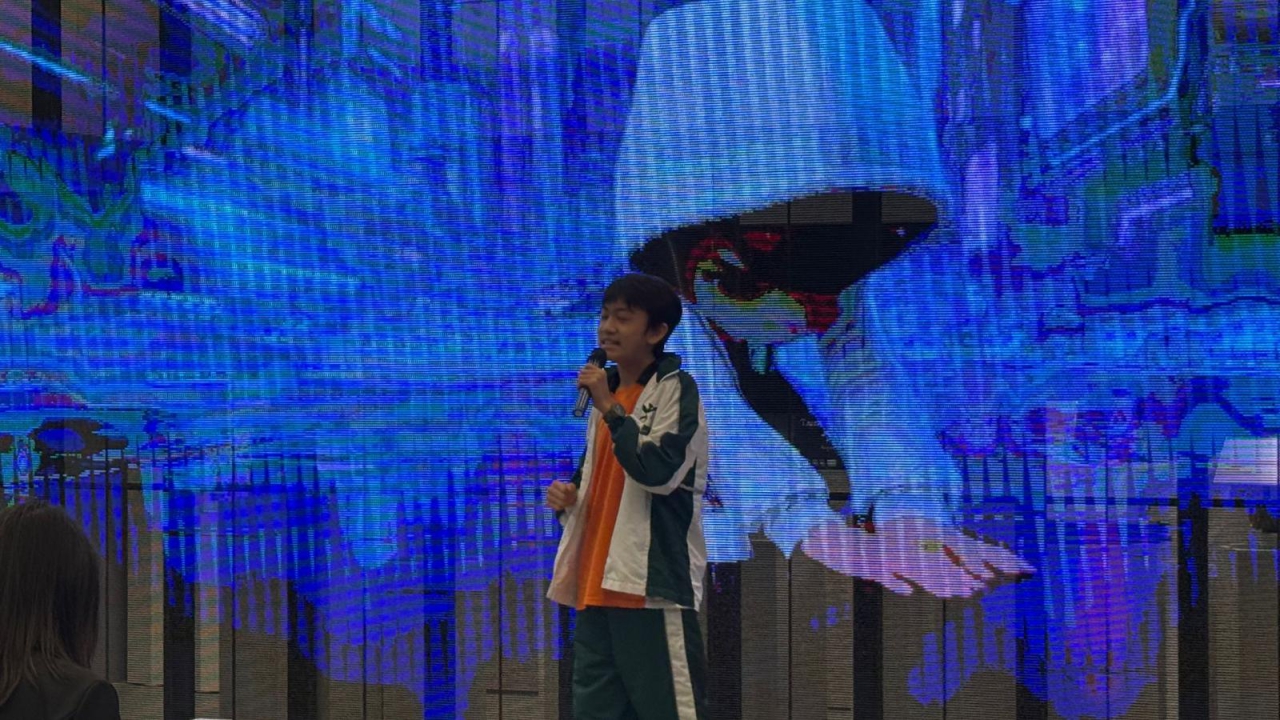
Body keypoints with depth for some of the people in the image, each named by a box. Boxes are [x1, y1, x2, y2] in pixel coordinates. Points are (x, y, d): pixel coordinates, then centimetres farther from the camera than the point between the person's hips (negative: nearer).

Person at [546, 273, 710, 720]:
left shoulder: (676, 389, -5)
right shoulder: (606, 393, 18)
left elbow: (660, 472, -19)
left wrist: (610, 409, -17)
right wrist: (568, 497, 8)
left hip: (652, 583, -8)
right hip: (597, 585, 8)